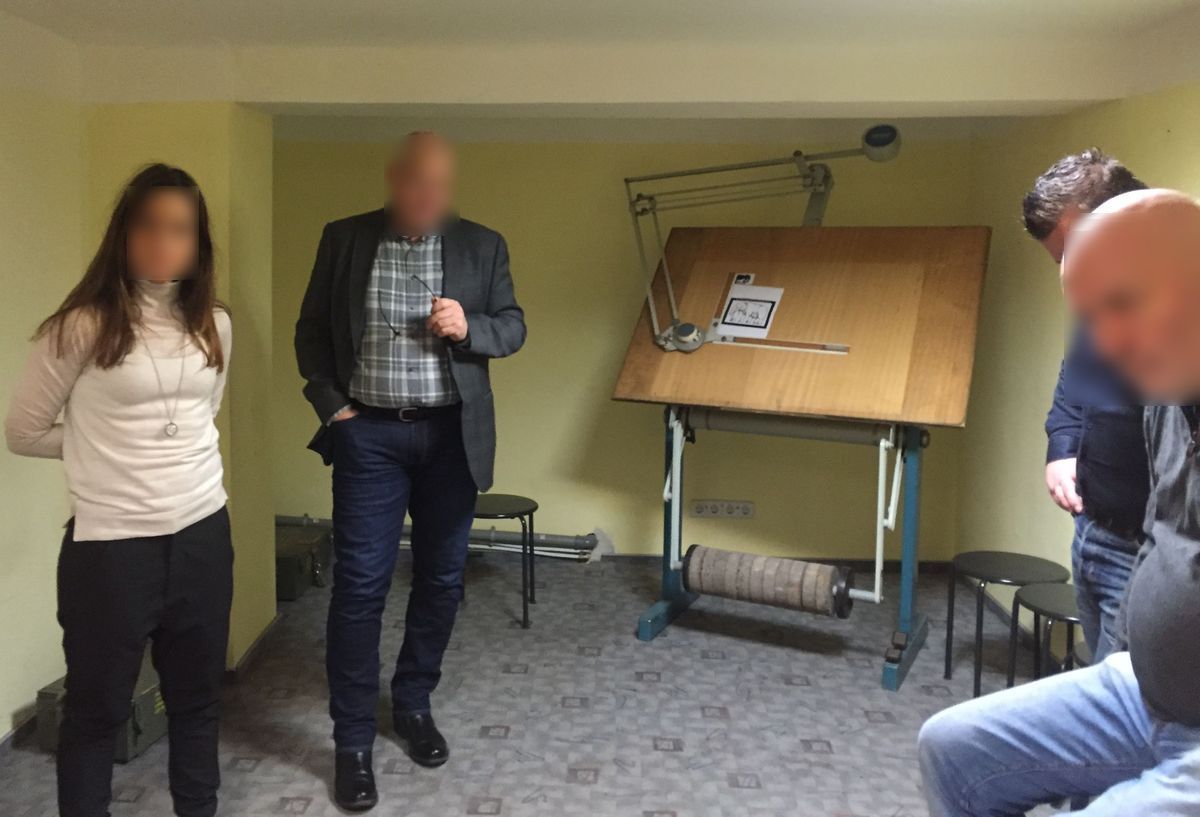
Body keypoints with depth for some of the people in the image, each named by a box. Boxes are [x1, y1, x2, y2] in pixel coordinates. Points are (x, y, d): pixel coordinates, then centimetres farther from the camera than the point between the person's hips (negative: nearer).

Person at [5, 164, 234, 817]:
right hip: (111, 545, -4)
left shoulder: (214, 324, 5)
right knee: (97, 709, 12)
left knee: (197, 697, 18)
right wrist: (102, 442, 4)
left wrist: (127, 440, 5)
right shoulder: (83, 325, -10)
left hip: (203, 533, 5)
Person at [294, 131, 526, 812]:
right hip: (369, 433, -1)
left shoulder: (483, 245, 2)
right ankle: (353, 742, 13)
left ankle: (414, 704, 32)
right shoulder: (344, 240, 1)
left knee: (441, 579, 11)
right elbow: (312, 330, 6)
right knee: (360, 585, 0)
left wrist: (469, 327, -15)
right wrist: (330, 404, -4)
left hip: (451, 435, 2)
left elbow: (514, 327, 5)